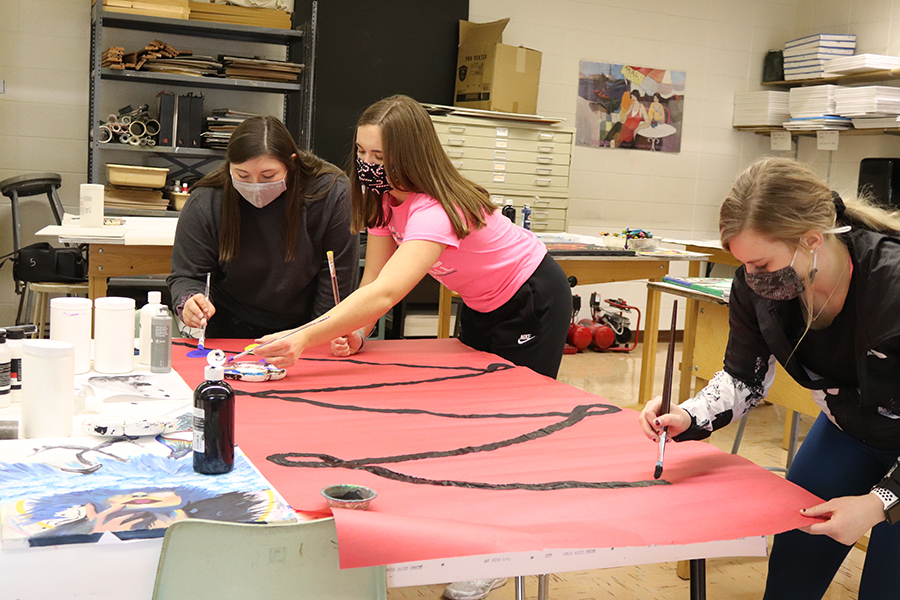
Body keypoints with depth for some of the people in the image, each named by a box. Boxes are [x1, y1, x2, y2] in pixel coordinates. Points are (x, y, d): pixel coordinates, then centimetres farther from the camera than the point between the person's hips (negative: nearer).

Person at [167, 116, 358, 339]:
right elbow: (186, 274, -4)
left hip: (303, 323, 3)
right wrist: (189, 303, -27)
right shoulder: (204, 203, -14)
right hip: (231, 327, -2)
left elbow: (337, 277, -7)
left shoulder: (331, 194, -15)